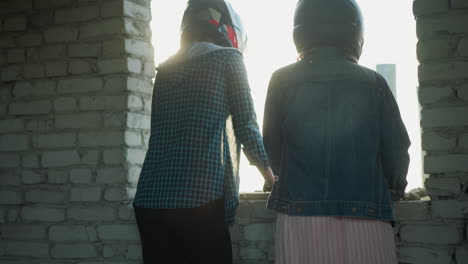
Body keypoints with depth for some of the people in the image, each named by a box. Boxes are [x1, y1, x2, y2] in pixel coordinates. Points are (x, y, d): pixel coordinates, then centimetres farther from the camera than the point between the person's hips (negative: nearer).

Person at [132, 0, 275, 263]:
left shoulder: (166, 69, 20)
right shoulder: (228, 58, 6)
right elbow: (246, 127, 4)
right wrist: (271, 175, 21)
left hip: (150, 199, 5)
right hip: (200, 198, -5)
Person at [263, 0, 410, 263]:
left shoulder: (283, 81, 2)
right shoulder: (373, 83, 2)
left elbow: (272, 150, 9)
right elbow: (396, 149, 5)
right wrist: (394, 188, 25)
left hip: (300, 218, 0)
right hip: (364, 217, 0)